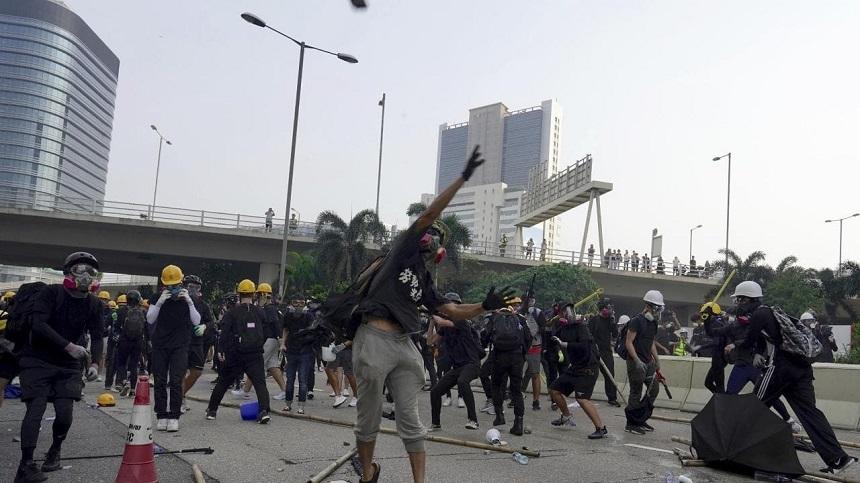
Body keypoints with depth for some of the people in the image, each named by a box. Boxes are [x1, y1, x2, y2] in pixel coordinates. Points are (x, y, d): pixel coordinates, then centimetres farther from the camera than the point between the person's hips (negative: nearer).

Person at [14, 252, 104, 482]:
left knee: (65, 412, -4)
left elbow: (97, 336, -1)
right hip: (37, 360, -3)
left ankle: (55, 452, 24)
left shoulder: (94, 304, -1)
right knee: (36, 409, -14)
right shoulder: (50, 293, -15)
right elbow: (38, 325, -25)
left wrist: (95, 363, -16)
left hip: (68, 364, 4)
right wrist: (69, 346, -30)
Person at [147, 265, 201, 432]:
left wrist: (189, 302, -20)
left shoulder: (187, 298, 0)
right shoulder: (158, 298, 1)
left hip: (180, 346, -1)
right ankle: (161, 416, 11)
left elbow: (196, 322, -8)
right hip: (160, 346, 1)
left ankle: (174, 416, -2)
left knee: (176, 381, -8)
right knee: (160, 382, 3)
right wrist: (160, 302, -23)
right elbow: (150, 320, -9)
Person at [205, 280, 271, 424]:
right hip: (255, 355, 0)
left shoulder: (232, 312, -2)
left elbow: (224, 333, -12)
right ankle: (264, 411, -19)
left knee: (223, 383, 14)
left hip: (234, 355, 0)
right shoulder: (260, 312, 5)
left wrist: (220, 350, -14)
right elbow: (266, 334, 11)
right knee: (260, 383, -2)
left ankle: (211, 410, 23)